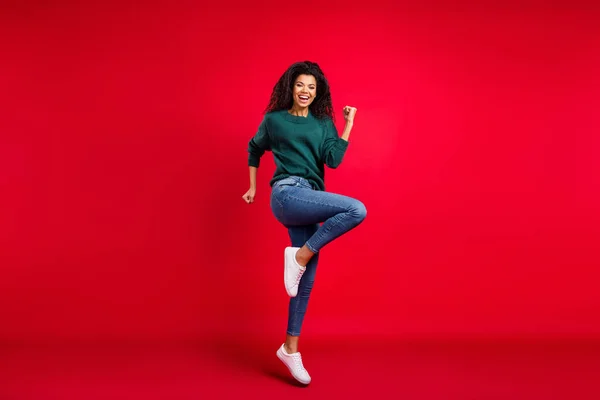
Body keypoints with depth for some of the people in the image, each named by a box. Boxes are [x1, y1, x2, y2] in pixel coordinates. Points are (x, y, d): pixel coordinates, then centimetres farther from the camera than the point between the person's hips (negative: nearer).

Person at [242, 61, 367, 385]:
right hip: (288, 194, -5)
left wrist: (349, 124, 1)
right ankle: (299, 255, -15)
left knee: (307, 278, 4)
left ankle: (291, 349, 15)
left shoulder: (324, 123, 15)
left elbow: (333, 159, 1)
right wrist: (252, 187, 24)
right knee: (356, 210, -26)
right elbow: (254, 149, 24)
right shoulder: (274, 120, 8)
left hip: (310, 200, 5)